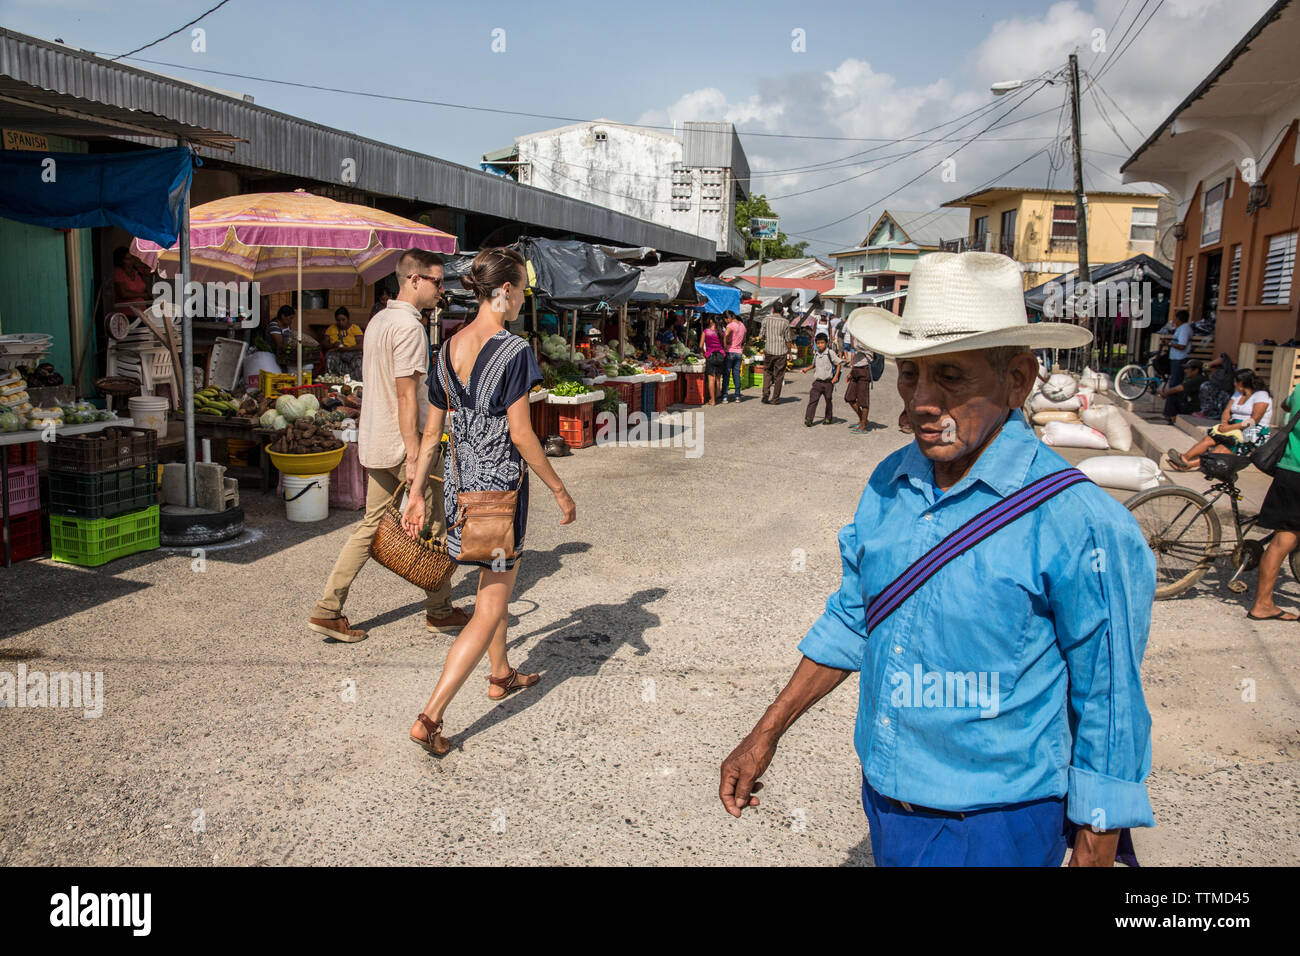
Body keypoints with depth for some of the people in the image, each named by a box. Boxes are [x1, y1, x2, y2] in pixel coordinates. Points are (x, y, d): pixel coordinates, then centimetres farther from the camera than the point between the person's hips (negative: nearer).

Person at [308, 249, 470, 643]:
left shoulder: (377, 321, 15)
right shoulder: (408, 325, -15)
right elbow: (406, 395, -21)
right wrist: (414, 456, -22)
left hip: (374, 444, 9)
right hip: (403, 443, -9)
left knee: (372, 525, 11)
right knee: (433, 525, 5)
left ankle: (328, 610, 10)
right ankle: (440, 611, 17)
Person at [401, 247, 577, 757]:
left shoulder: (449, 349, 4)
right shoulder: (513, 351, -17)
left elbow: (431, 433, 8)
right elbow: (520, 434, -18)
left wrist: (415, 494, 15)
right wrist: (560, 490, -8)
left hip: (461, 485, 8)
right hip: (500, 486, -8)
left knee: (496, 578, 27)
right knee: (490, 612, 0)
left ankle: (502, 675, 45)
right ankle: (429, 716, -3)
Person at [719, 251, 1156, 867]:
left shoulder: (1080, 524, -20)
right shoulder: (889, 483, -3)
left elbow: (1110, 716, -13)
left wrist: (1092, 856, -9)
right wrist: (765, 736, 10)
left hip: (994, 832, -5)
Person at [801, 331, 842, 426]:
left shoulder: (830, 353, -7)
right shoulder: (816, 354, 8)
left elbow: (839, 363, -4)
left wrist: (836, 376, -11)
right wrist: (807, 369, 10)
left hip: (828, 382, -3)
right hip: (817, 382, 3)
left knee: (828, 400, 12)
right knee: (813, 399, -11)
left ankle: (828, 418, 28)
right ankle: (808, 418, -15)